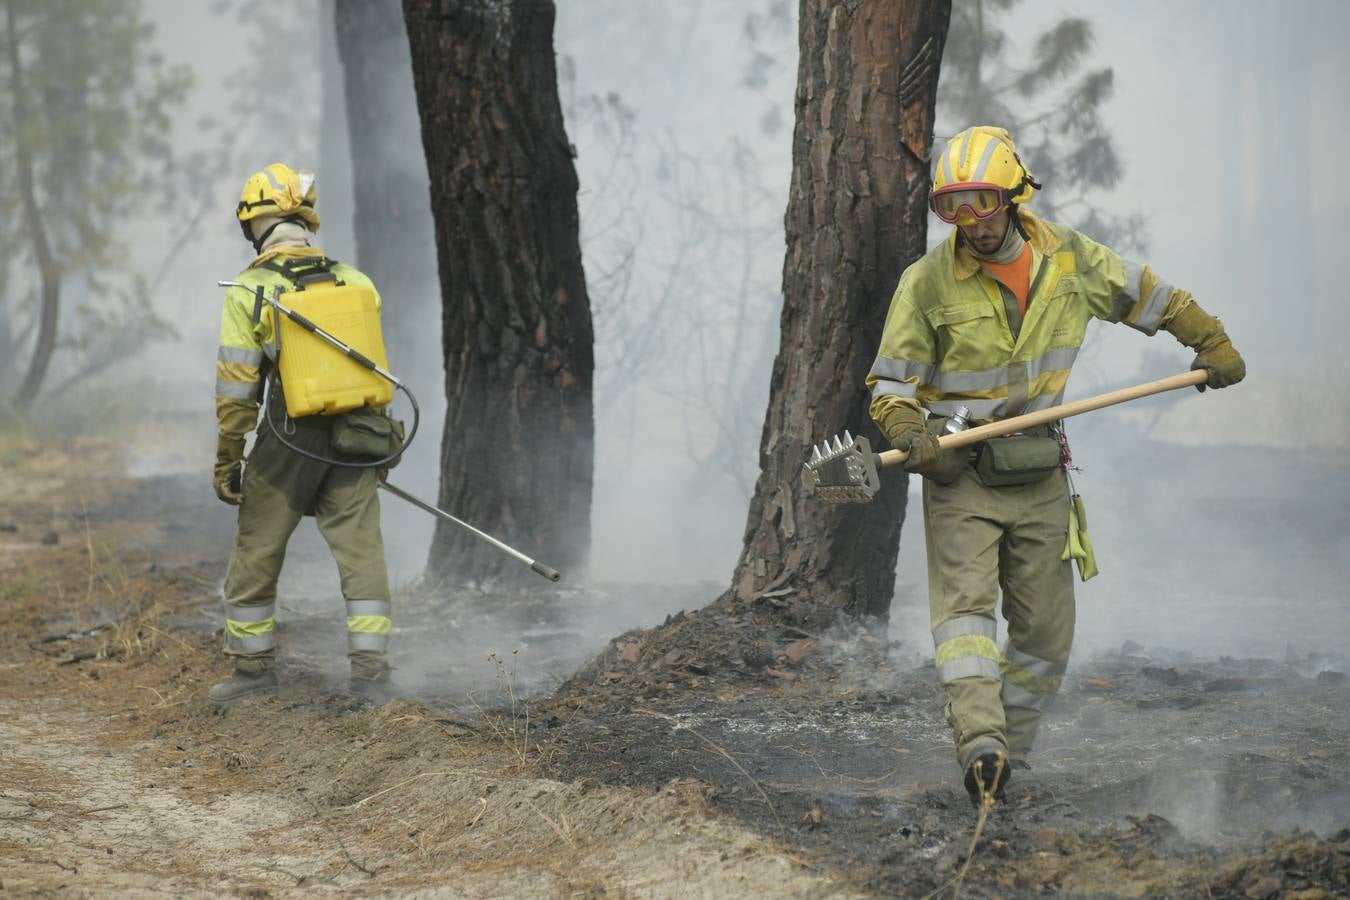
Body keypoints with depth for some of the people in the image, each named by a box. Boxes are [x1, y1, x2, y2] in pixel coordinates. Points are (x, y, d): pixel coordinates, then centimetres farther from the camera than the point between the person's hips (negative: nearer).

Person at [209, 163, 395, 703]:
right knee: (361, 551, 6)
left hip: (289, 437, -3)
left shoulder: (248, 292, -6)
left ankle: (253, 665, 17)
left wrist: (227, 462, 2)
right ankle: (371, 668, 2)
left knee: (256, 555, 10)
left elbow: (236, 389, -6)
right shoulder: (355, 281, 6)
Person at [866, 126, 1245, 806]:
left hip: (1039, 472, 4)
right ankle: (980, 744, -34)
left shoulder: (1066, 257, 0)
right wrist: (910, 435, -25)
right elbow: (890, 383, -6)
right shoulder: (927, 282, -9)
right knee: (963, 600, -21)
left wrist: (1212, 343, 19)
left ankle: (1007, 753, 13)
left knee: (1046, 629, 2)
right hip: (961, 471, -4)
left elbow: (1146, 295, 16)